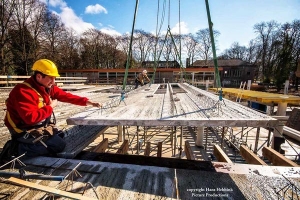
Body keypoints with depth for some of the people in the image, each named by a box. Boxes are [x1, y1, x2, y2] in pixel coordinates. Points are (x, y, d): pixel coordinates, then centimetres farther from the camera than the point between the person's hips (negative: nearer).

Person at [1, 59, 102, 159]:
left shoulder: (48, 87, -1)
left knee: (61, 137, 18)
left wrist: (87, 102, -13)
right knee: (59, 145, -13)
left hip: (41, 126, 9)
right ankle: (20, 148, -2)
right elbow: (30, 117, -35)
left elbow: (66, 96, -3)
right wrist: (50, 107, -21)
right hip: (26, 131, -9)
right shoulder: (23, 91, -26)